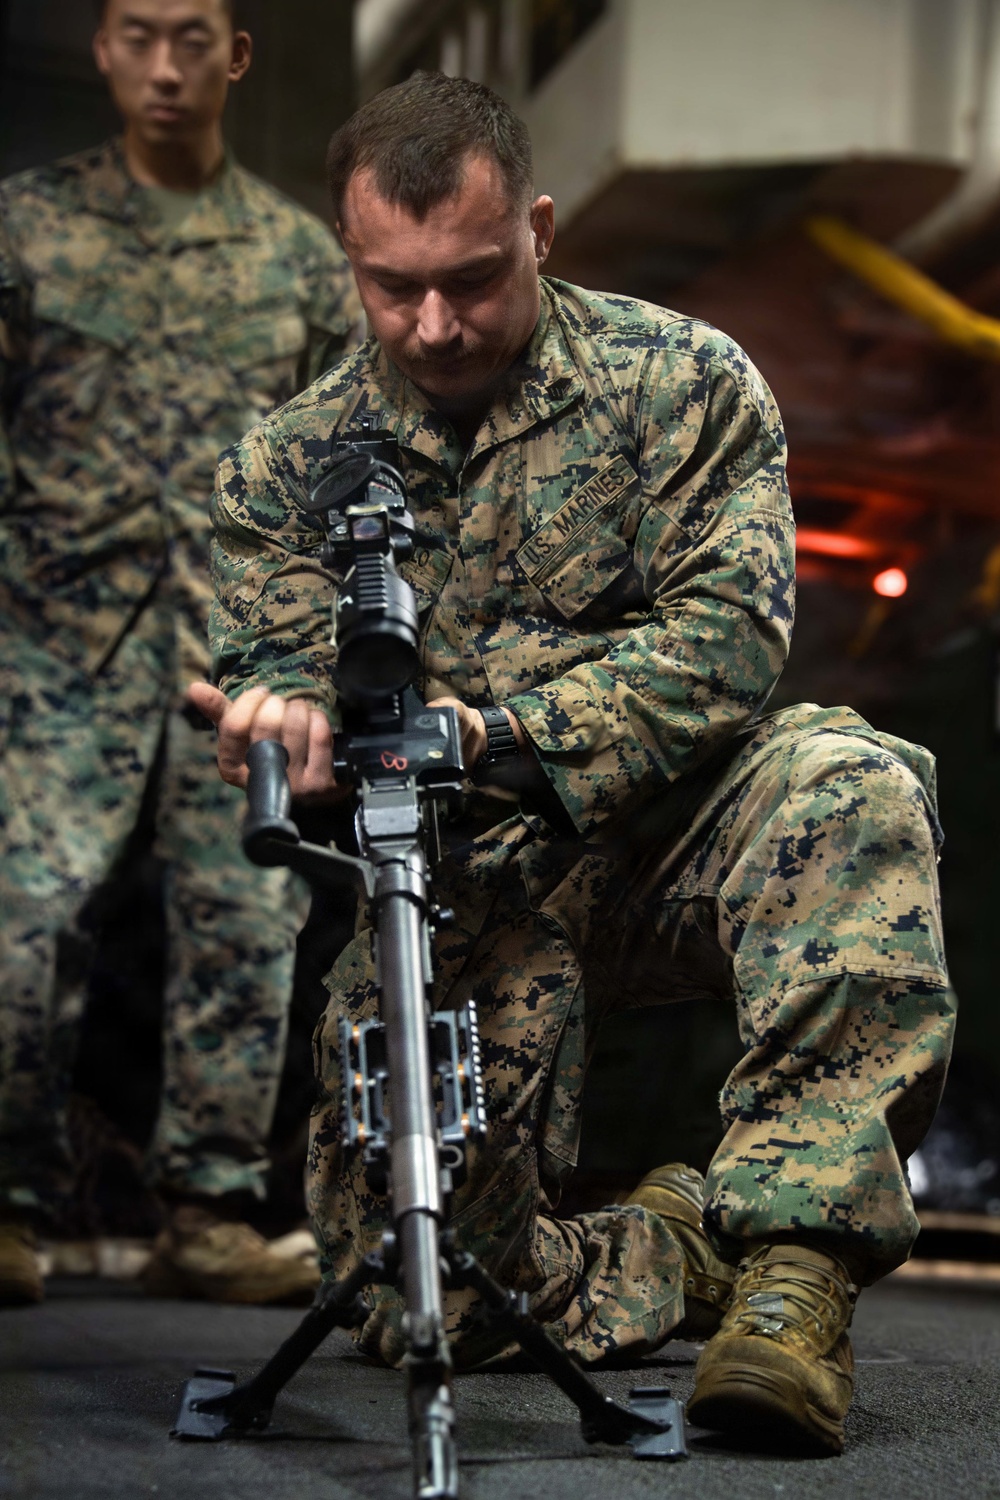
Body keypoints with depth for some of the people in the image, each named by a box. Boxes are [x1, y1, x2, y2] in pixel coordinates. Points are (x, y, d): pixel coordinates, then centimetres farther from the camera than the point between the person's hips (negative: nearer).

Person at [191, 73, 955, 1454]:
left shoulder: (682, 382, -3)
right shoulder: (284, 468, 4)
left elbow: (729, 635, -13)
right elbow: (274, 667, 0)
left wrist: (506, 733, -28)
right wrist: (285, 720, -28)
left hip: (667, 841, -1)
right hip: (447, 900, 1)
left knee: (846, 785, -35)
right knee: (417, 1297, -14)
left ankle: (792, 1246, -34)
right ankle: (670, 1268, 16)